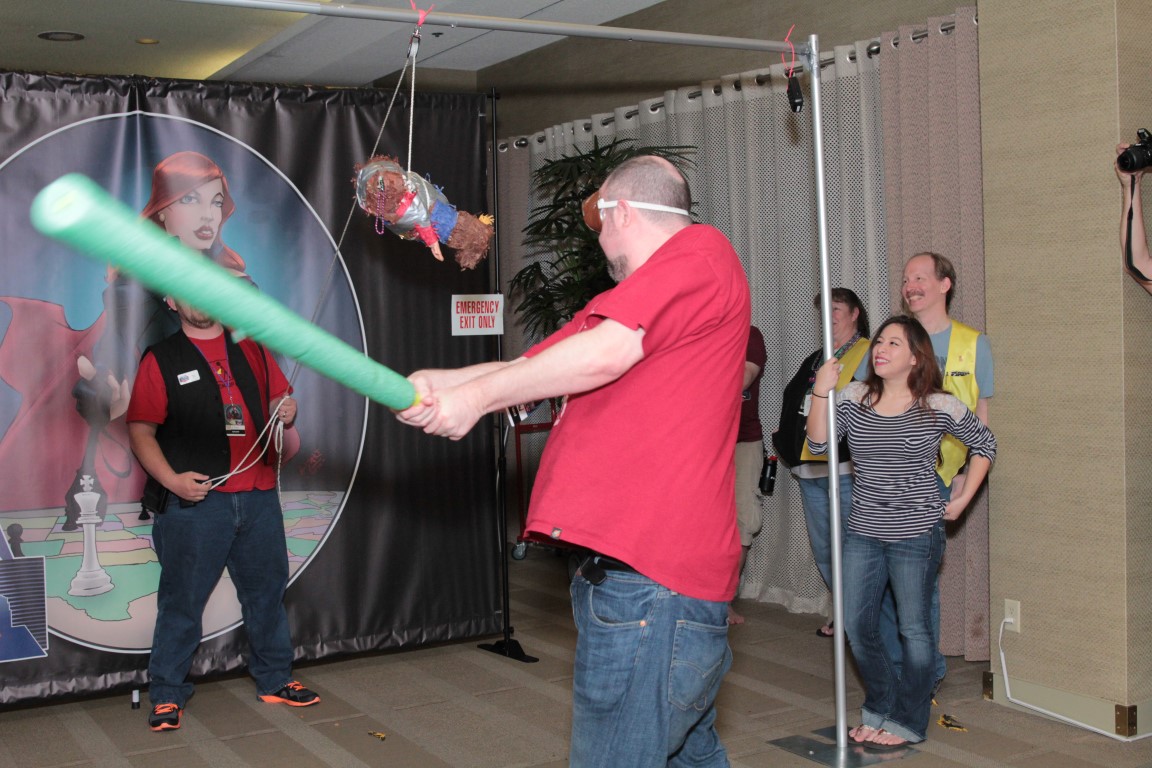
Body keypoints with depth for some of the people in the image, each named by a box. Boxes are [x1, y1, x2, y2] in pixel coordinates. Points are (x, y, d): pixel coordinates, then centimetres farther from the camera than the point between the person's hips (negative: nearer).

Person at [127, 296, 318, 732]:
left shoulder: (252, 351, 13)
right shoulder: (160, 360, 0)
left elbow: (280, 402, 23)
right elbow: (140, 430, -4)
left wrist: (287, 414, -1)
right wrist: (172, 479, -17)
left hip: (258, 496, 5)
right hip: (195, 500, -4)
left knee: (267, 590, 13)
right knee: (182, 599, 0)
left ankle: (274, 680, 28)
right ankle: (167, 695, 12)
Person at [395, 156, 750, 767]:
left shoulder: (701, 250, -6)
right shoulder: (624, 301, 24)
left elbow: (608, 352, -18)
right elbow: (533, 364, 18)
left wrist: (478, 396, -9)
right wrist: (432, 384, 1)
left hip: (648, 581, -11)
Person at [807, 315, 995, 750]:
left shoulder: (938, 407, -5)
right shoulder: (854, 399, 2)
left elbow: (984, 444, 8)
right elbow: (818, 443, -8)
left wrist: (962, 499, 3)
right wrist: (821, 392, -18)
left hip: (916, 534, -4)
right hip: (863, 532, 4)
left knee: (914, 629, 3)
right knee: (856, 627, 7)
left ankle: (908, 723, 18)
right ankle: (880, 709, 27)